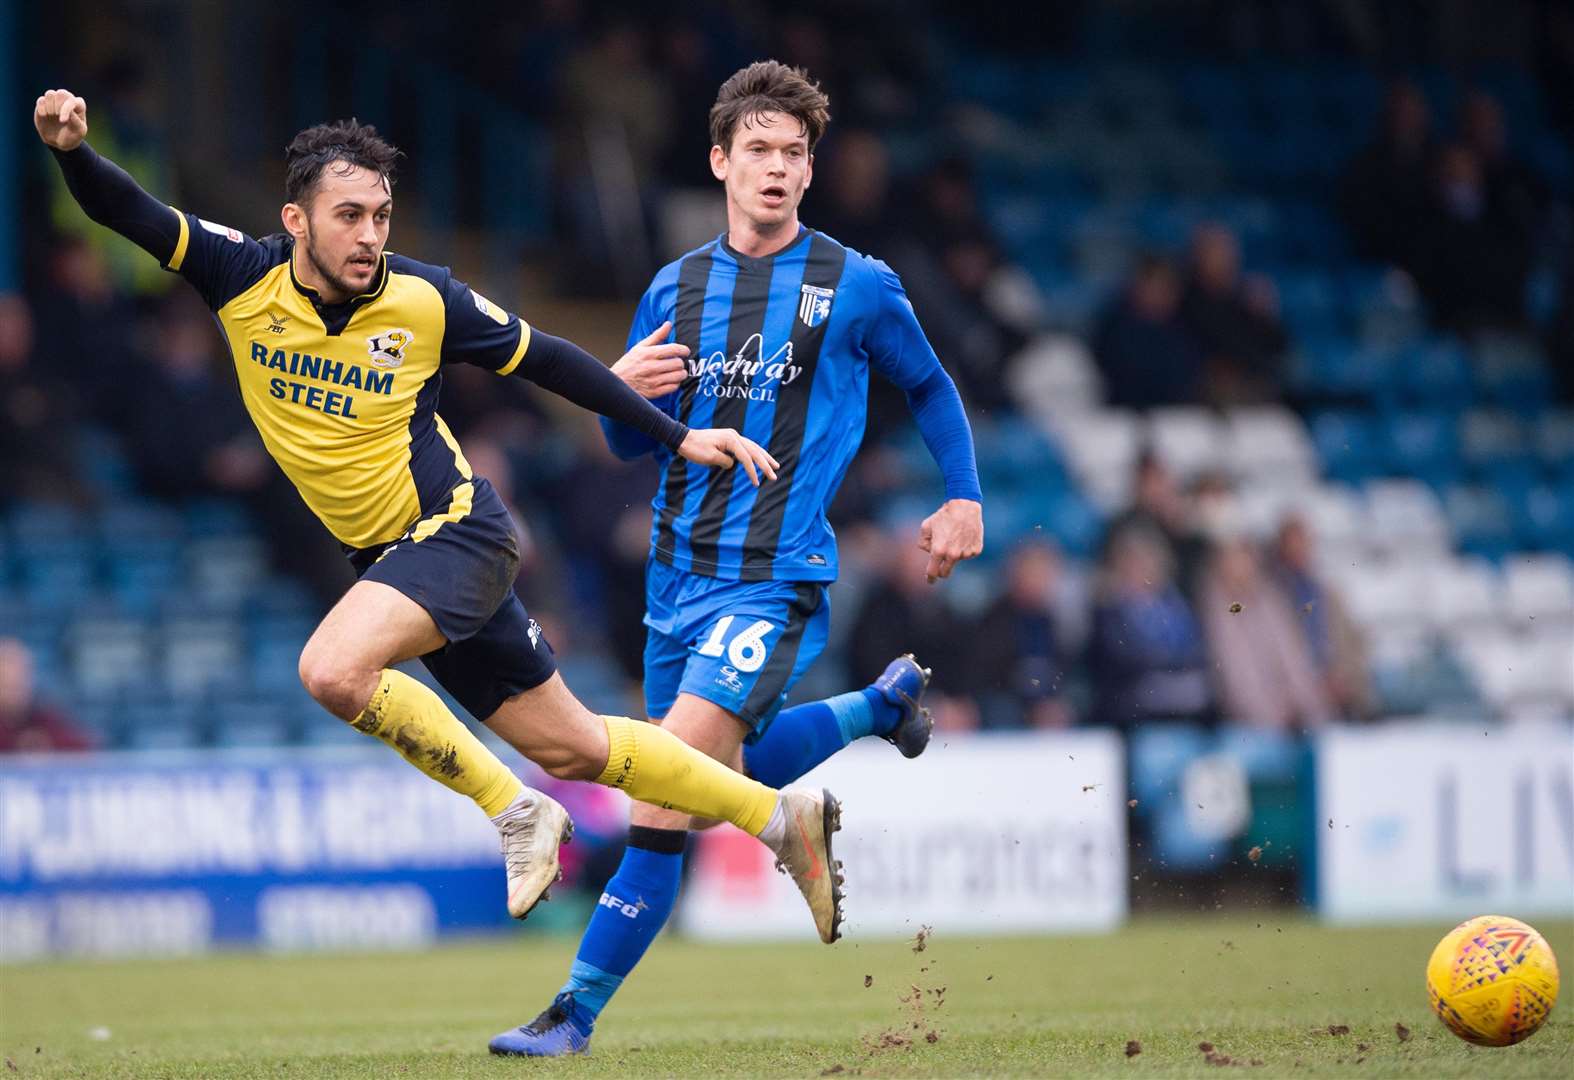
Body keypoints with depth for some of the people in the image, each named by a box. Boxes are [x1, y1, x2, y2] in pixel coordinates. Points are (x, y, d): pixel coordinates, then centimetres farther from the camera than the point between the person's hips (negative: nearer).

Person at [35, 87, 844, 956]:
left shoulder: (425, 300, -11)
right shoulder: (243, 277, -5)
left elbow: (545, 361, 1)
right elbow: (123, 210, -11)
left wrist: (677, 436, 5)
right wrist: (73, 149, -33)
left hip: (457, 531, -5)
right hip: (389, 554, 5)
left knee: (334, 669, -30)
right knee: (571, 749, 11)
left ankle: (516, 814, -13)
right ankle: (780, 816, 26)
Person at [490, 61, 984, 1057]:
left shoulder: (857, 287, -2)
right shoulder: (676, 290, 9)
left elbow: (930, 388, 15)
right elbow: (631, 445, 15)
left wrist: (966, 496, 8)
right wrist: (624, 392, -7)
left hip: (776, 574, -6)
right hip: (680, 565, 6)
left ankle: (579, 1011, -15)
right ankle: (887, 701, 42)